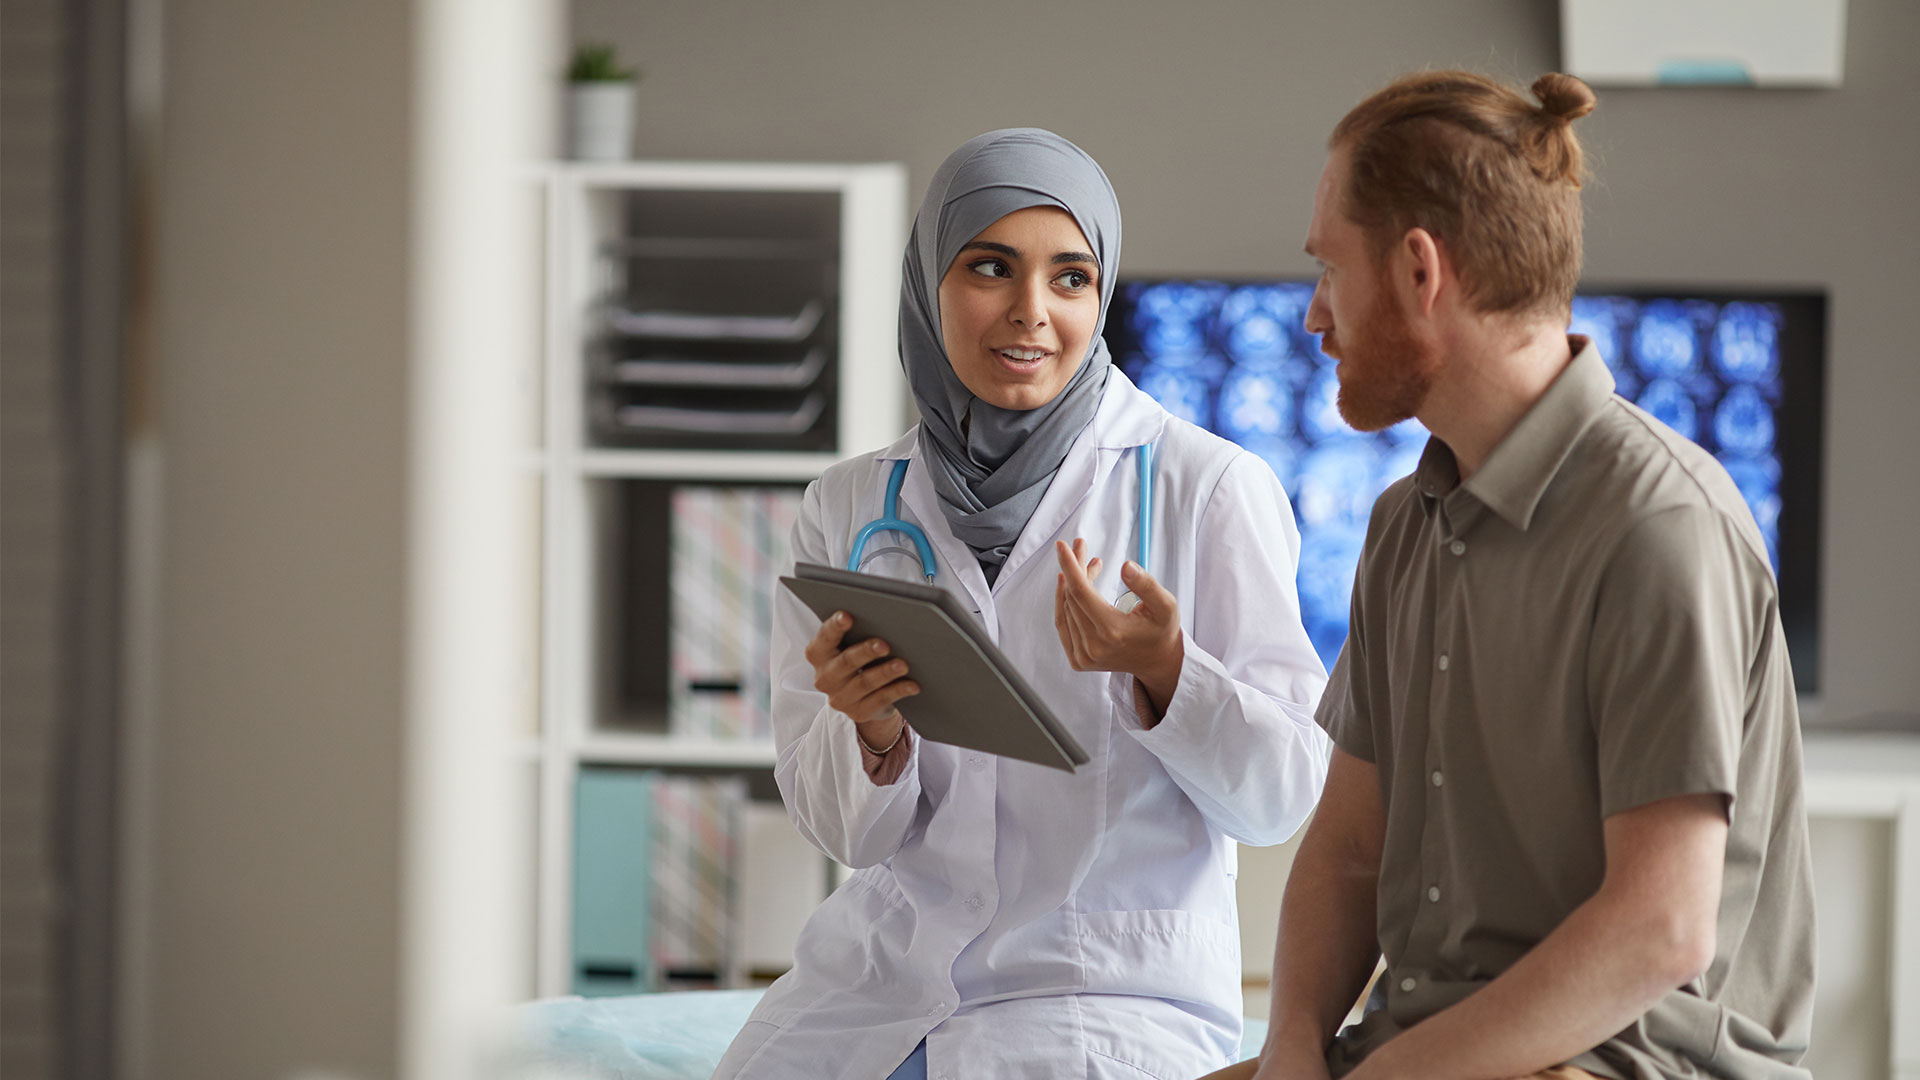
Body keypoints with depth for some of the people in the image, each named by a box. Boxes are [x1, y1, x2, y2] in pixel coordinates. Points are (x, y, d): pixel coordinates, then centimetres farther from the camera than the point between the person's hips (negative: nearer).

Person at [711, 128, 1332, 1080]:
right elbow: (840, 829, 7)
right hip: (887, 961, 4)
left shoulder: (1212, 489, -4)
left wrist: (1165, 669, -22)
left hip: (1113, 992, -4)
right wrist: (871, 731, -15)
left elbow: (1282, 798, -4)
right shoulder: (848, 509, 7)